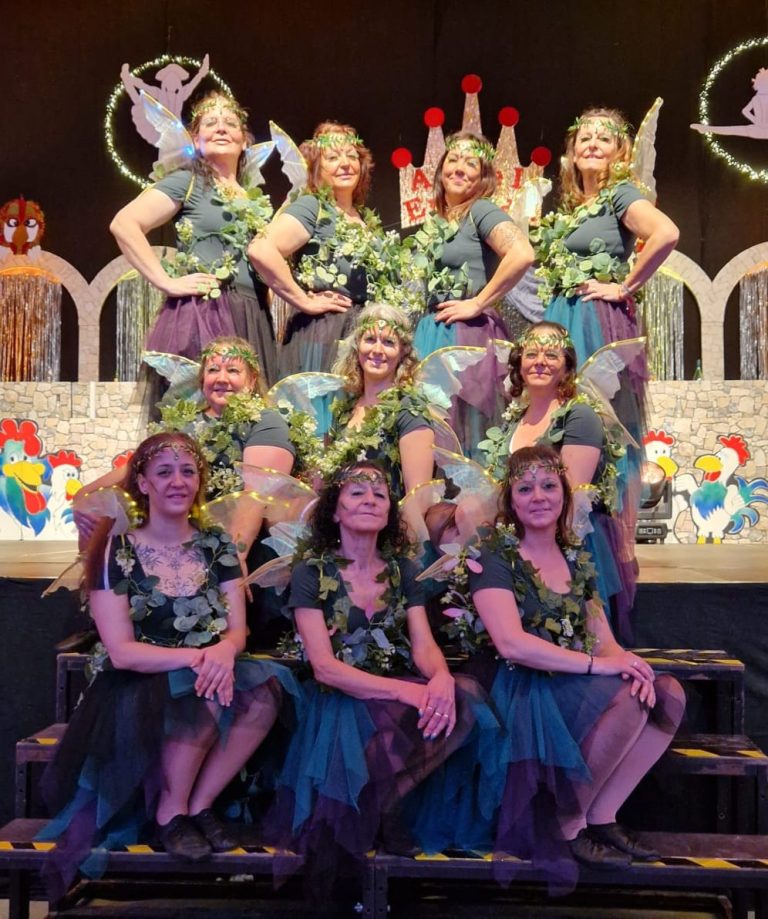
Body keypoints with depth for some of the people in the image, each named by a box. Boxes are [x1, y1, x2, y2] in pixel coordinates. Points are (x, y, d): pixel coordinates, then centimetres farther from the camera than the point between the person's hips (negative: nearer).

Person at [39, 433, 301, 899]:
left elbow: (238, 630, 0)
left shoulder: (217, 544, 6)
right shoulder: (117, 550, -6)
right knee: (208, 697, -35)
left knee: (268, 688, -27)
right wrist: (196, 656, -28)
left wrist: (224, 651, -25)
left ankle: (199, 805, -11)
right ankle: (171, 811, -10)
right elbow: (121, 651, -13)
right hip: (137, 690, -4)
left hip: (207, 674, 4)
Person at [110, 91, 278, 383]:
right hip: (202, 316, -6)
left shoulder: (255, 199, 21)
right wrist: (167, 282, -13)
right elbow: (123, 225, -8)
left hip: (253, 323, 6)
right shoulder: (187, 181, 3)